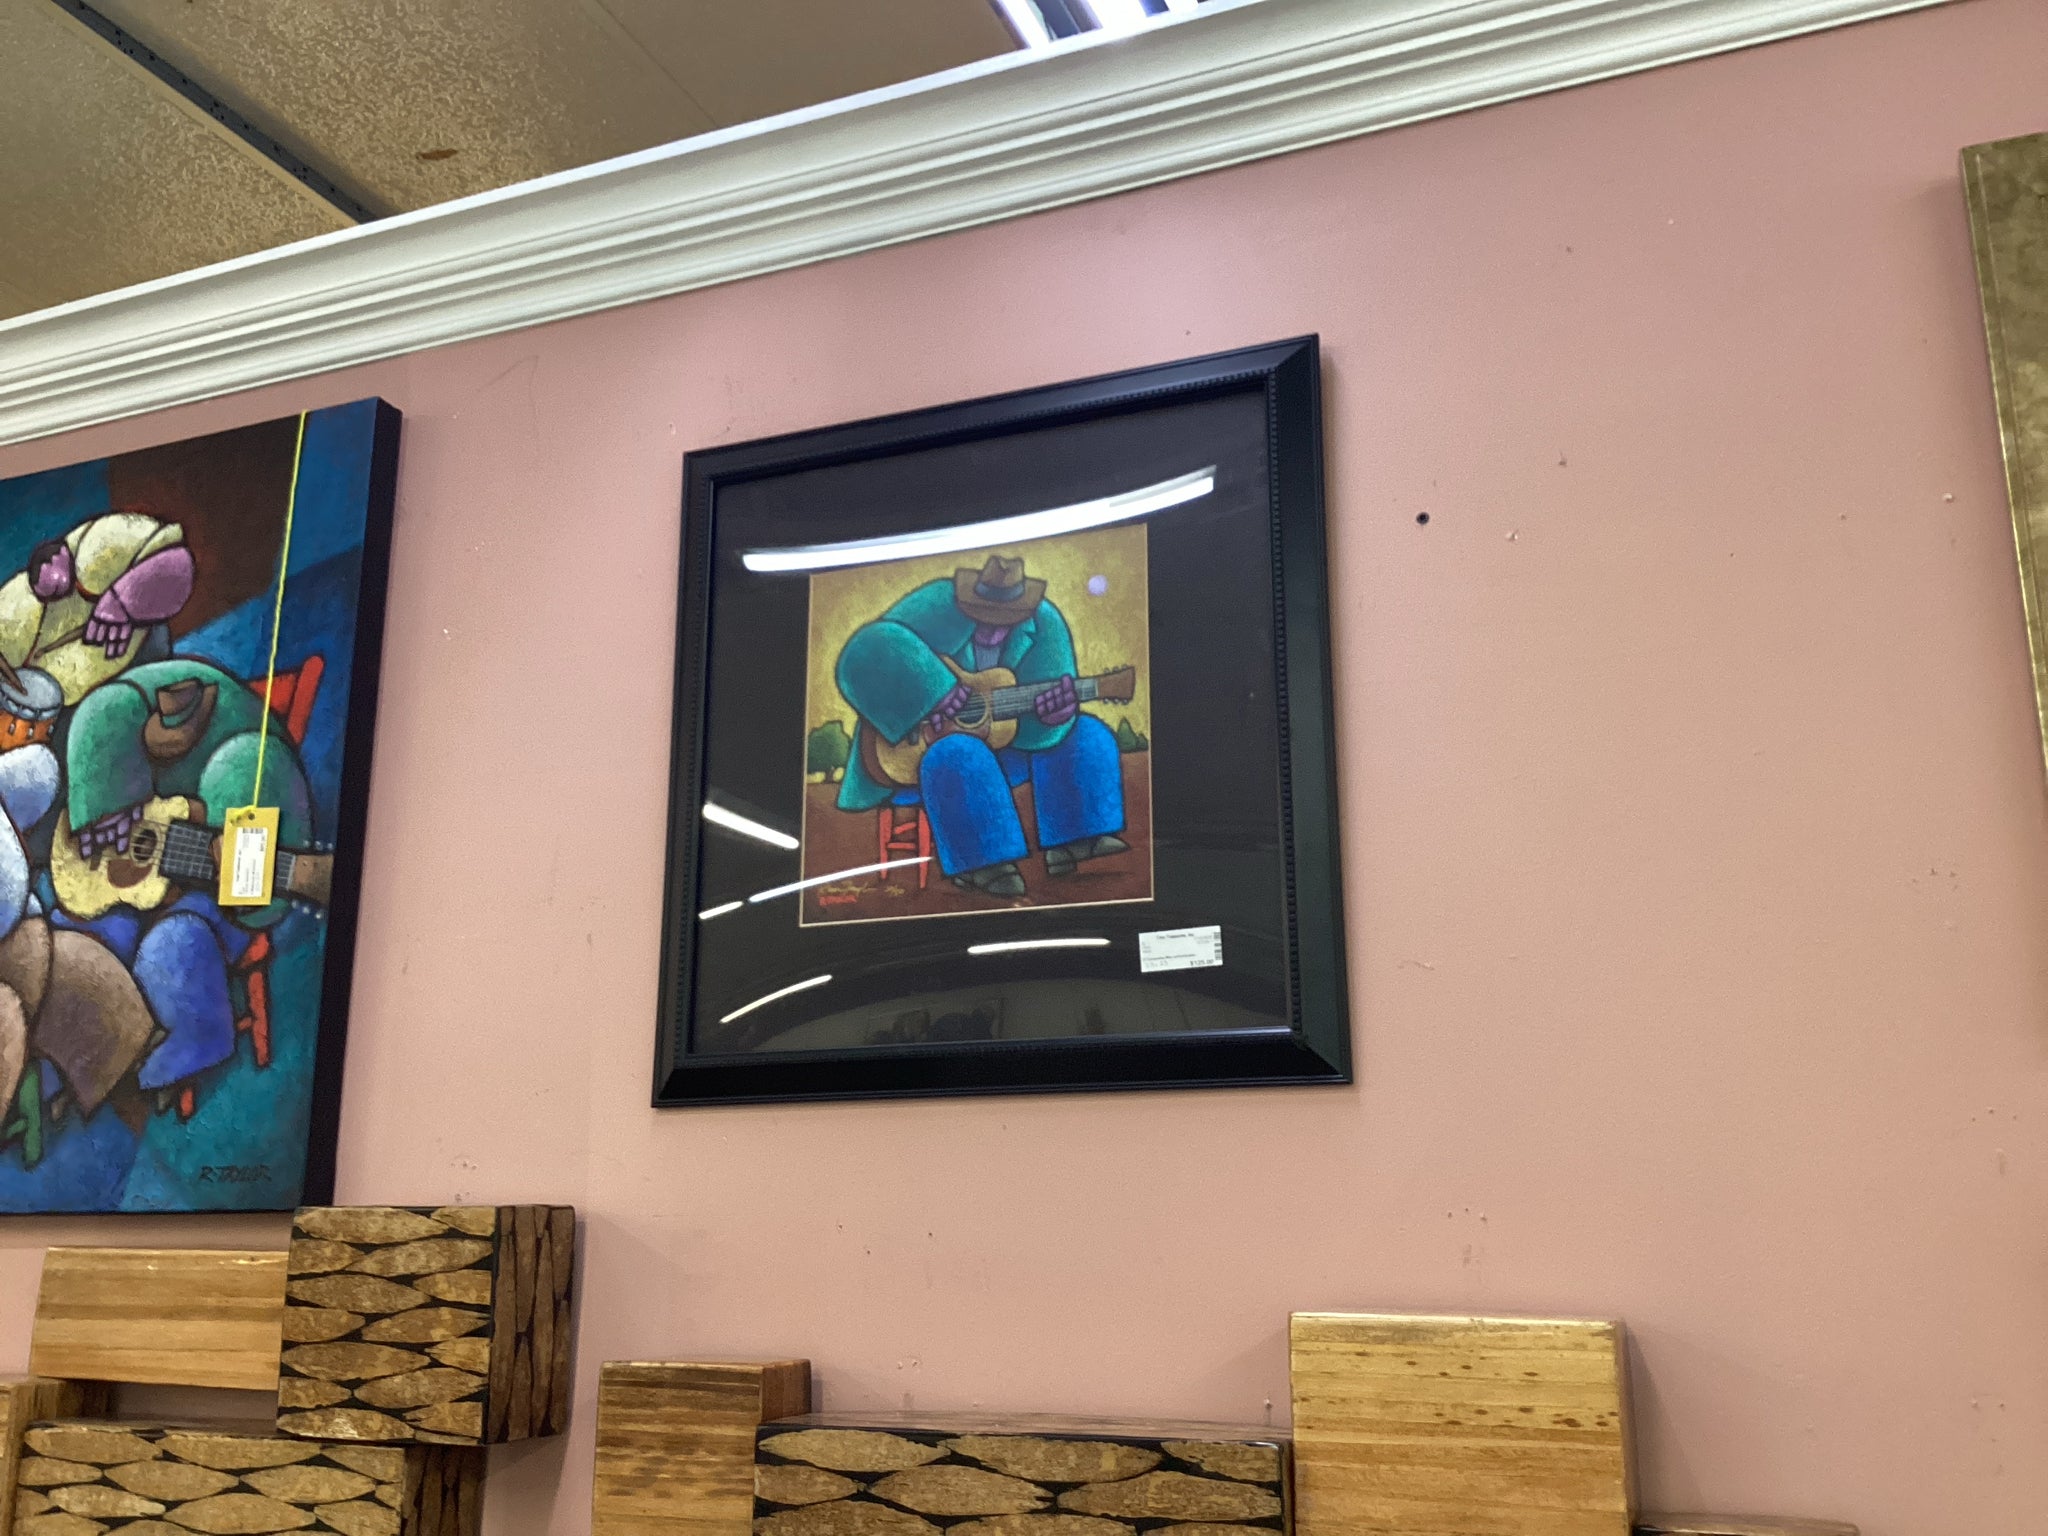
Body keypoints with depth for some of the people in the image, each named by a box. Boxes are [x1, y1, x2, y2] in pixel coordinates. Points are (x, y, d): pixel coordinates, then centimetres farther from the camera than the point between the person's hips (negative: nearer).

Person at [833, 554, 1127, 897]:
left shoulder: (1043, 623, -10)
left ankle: (1071, 843, -8)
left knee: (1086, 736, -5)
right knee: (959, 754, -40)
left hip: (999, 741, 5)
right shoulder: (941, 604, -22)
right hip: (911, 751, -5)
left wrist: (1052, 713, -38)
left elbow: (1036, 729, -13)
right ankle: (980, 863, -28)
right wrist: (935, 698, -41)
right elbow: (873, 647, -38)